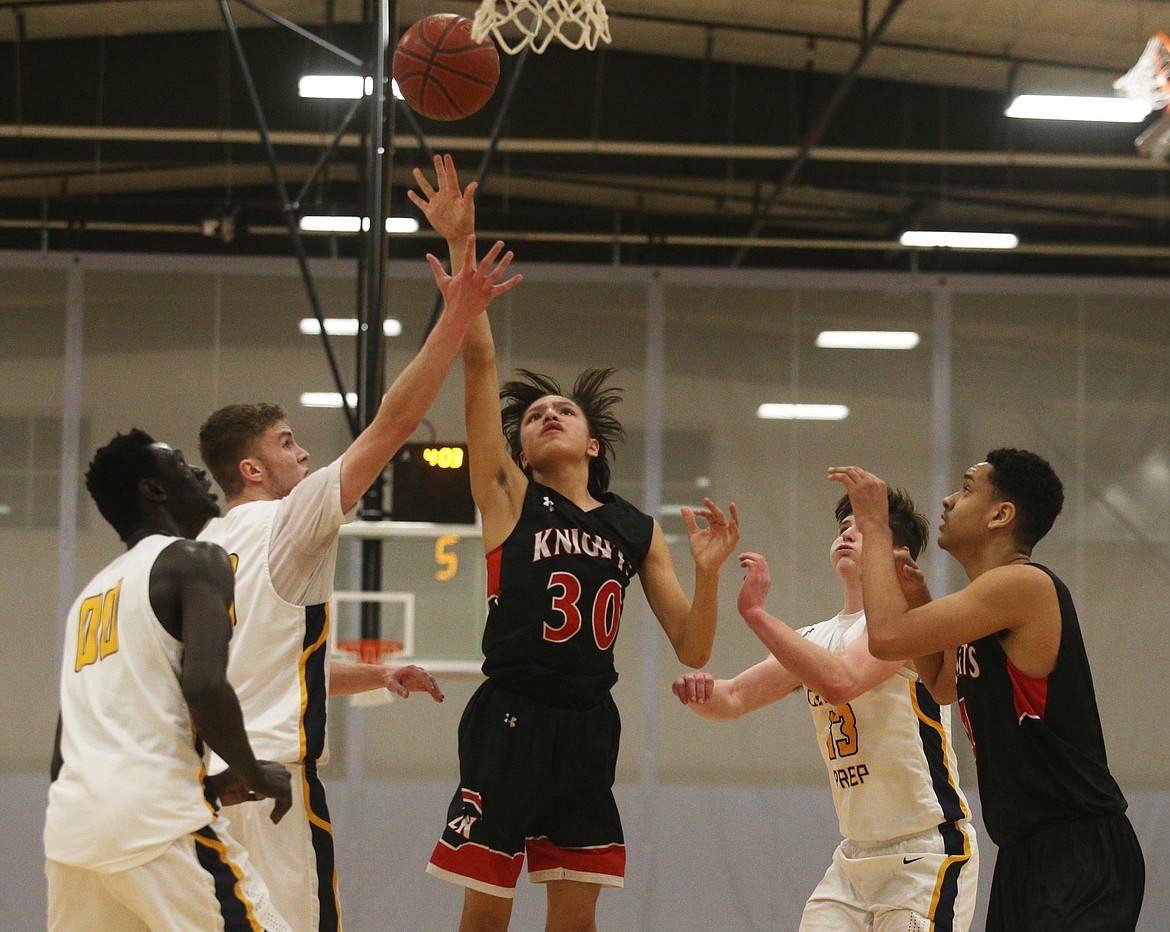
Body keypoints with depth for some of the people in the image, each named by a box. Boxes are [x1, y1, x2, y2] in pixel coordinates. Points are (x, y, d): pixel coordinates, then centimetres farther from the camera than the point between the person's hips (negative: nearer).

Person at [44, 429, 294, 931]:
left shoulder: (92, 592, 24)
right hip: (154, 821, -8)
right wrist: (253, 774, 0)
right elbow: (205, 687, -16)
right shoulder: (195, 561, 1)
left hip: (69, 826, 8)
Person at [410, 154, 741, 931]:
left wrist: (708, 573, -8)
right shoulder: (509, 496, 2)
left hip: (589, 728, 4)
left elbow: (693, 650, 10)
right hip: (512, 721, -4)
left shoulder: (638, 532, 11)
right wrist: (461, 247, -16)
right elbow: (478, 360, -8)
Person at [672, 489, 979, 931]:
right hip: (854, 856, 7)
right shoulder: (814, 638, 13)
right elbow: (732, 700, 9)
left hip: (927, 851, -7)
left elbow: (840, 681, -29)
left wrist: (755, 611, -29)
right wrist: (701, 689, -14)